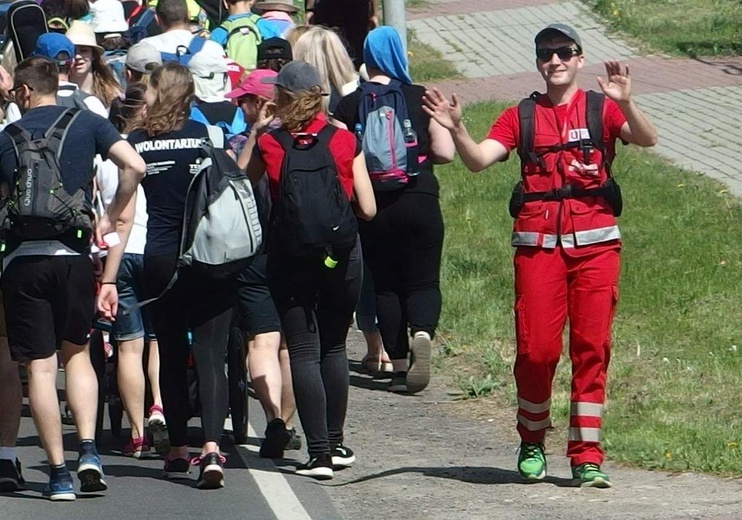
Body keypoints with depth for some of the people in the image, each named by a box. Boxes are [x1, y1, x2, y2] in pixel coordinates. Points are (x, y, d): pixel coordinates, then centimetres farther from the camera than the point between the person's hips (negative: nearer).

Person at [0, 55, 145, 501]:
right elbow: (135, 166, -5)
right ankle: (89, 449, 1)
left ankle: (59, 472, -1)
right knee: (77, 352, 19)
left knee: (40, 365, 2)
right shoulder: (87, 123, 7)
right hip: (73, 253, 1)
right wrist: (112, 217, 8)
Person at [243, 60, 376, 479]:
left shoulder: (269, 144, -5)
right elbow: (368, 209, -2)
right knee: (334, 346, 18)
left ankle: (319, 453, -6)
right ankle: (335, 443, 24)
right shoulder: (344, 141, -2)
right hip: (341, 254, 2)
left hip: (290, 259, -2)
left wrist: (255, 132, 13)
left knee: (303, 351, 1)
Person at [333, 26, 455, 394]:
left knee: (386, 285, 11)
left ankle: (399, 366, 9)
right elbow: (445, 152, -5)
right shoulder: (421, 98, -2)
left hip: (374, 206, 1)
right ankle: (423, 333, -26)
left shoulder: (349, 105, -2)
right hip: (419, 199, -1)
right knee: (422, 281, 5)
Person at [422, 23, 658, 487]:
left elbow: (647, 139, -9)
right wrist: (457, 130, -18)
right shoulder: (521, 117, 12)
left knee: (592, 345, -1)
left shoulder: (601, 109, 8)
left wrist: (625, 103, -27)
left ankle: (587, 456, 2)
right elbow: (478, 160, 0)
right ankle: (532, 444, 17)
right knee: (537, 348, -3)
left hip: (594, 241, 0)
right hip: (538, 242, 1)